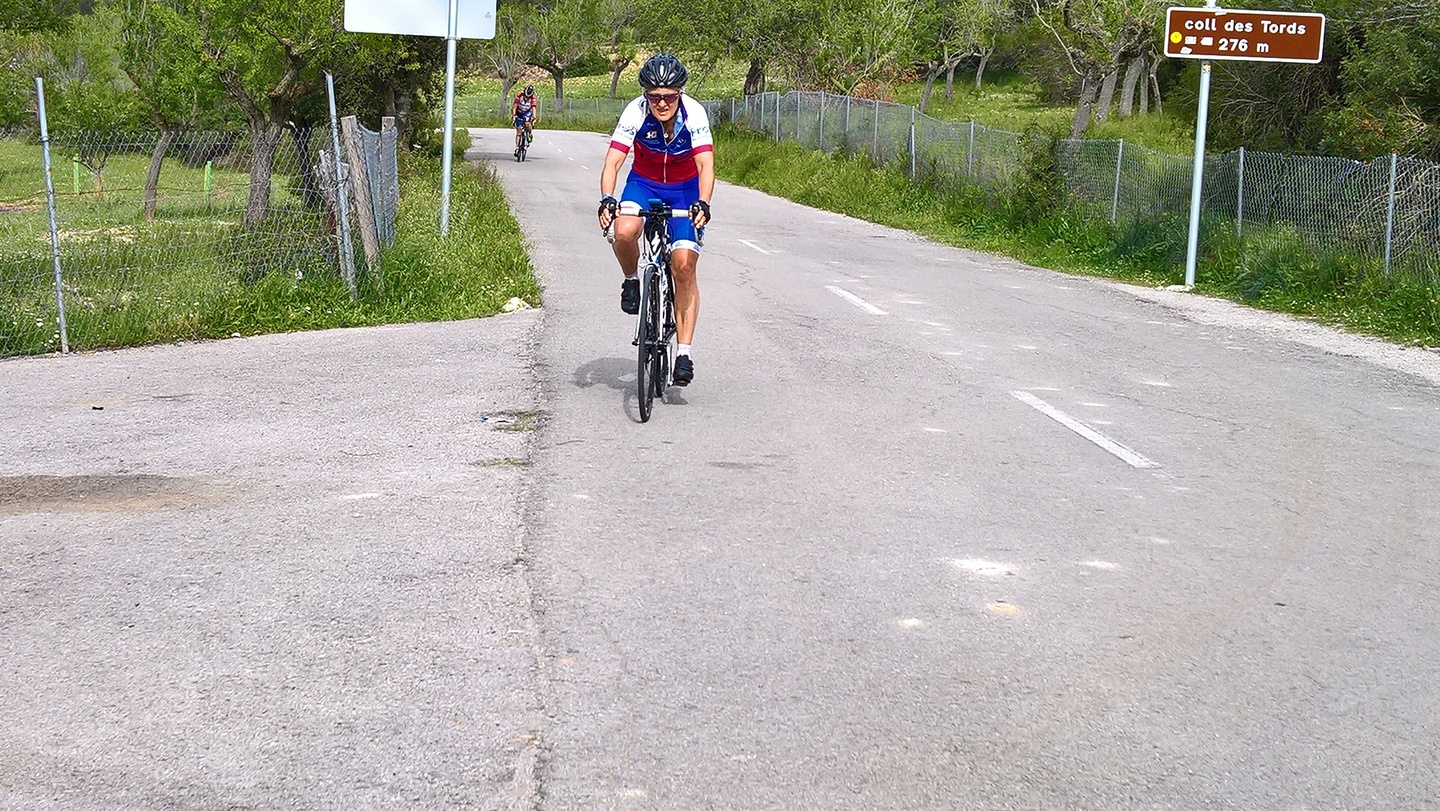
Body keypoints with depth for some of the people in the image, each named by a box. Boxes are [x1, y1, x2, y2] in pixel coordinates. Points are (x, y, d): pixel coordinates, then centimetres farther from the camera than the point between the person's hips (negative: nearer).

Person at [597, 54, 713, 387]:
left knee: (684, 266, -15)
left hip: (685, 188, -1)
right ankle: (631, 281, 2)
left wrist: (703, 203, -51)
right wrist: (607, 200, -46)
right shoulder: (635, 113, -24)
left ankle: (683, 352, -8)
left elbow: (706, 165, -34)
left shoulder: (694, 114, -26)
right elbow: (612, 161, -28)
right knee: (624, 232, -32)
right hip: (643, 183, 1)